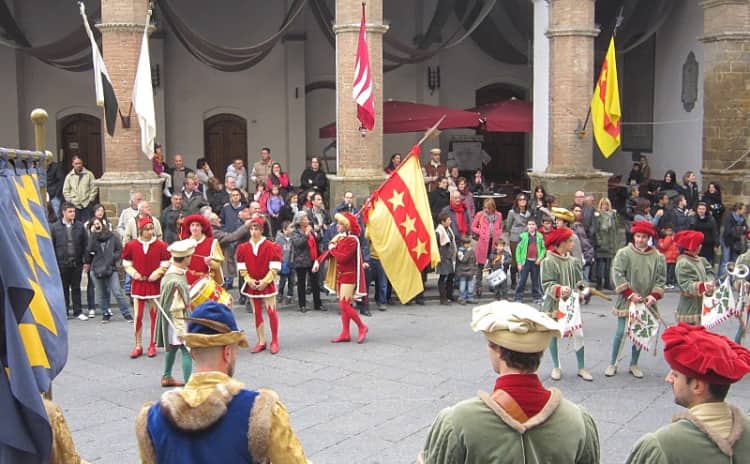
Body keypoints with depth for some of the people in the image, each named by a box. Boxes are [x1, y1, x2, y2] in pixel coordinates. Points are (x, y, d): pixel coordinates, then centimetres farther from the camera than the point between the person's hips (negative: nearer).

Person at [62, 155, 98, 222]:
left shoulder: (89, 174, 4)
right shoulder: (69, 176, 10)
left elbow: (94, 188, 2)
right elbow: (65, 191, 10)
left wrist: (90, 199, -5)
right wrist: (70, 201, -1)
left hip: (87, 205, -2)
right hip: (75, 206, 2)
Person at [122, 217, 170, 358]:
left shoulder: (161, 246, -3)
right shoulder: (131, 245, 0)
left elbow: (165, 265, 1)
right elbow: (127, 264, 8)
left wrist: (157, 273, -14)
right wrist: (134, 273, -8)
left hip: (155, 285, -1)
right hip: (138, 285, 1)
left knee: (154, 315, 6)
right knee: (138, 316, 2)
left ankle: (152, 345, 18)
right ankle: (138, 346, 13)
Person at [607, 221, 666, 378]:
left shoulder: (657, 256, 1)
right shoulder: (624, 253, -6)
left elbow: (661, 279, 2)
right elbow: (617, 275, -10)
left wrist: (654, 295, -12)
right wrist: (630, 294, -16)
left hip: (646, 303, 3)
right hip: (626, 301, -2)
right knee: (621, 332, -1)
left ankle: (634, 364, 25)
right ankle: (613, 364, 13)